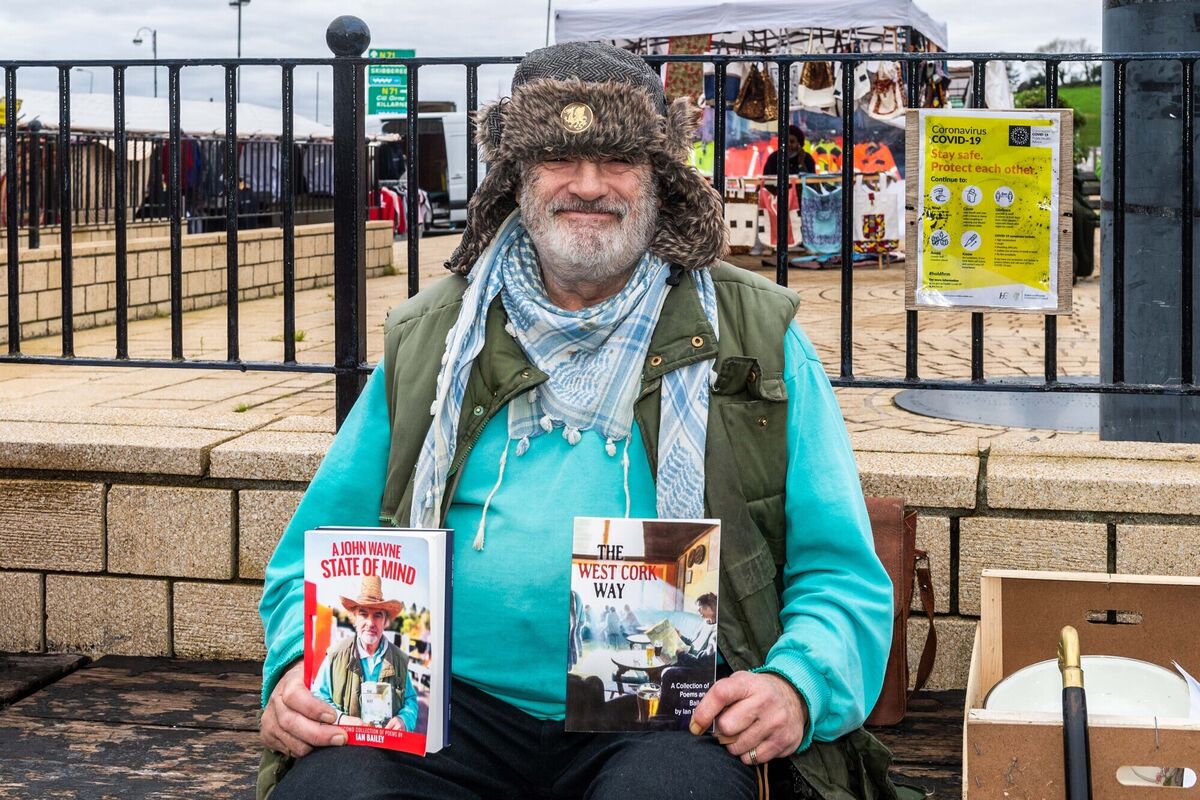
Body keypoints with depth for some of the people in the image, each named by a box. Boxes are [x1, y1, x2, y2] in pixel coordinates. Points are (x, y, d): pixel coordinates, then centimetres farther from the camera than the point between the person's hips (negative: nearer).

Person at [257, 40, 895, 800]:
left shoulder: (759, 338, 10)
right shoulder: (430, 339, 15)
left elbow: (842, 574, 6)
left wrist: (796, 686, -15)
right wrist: (298, 670, -5)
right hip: (456, 706, 2)